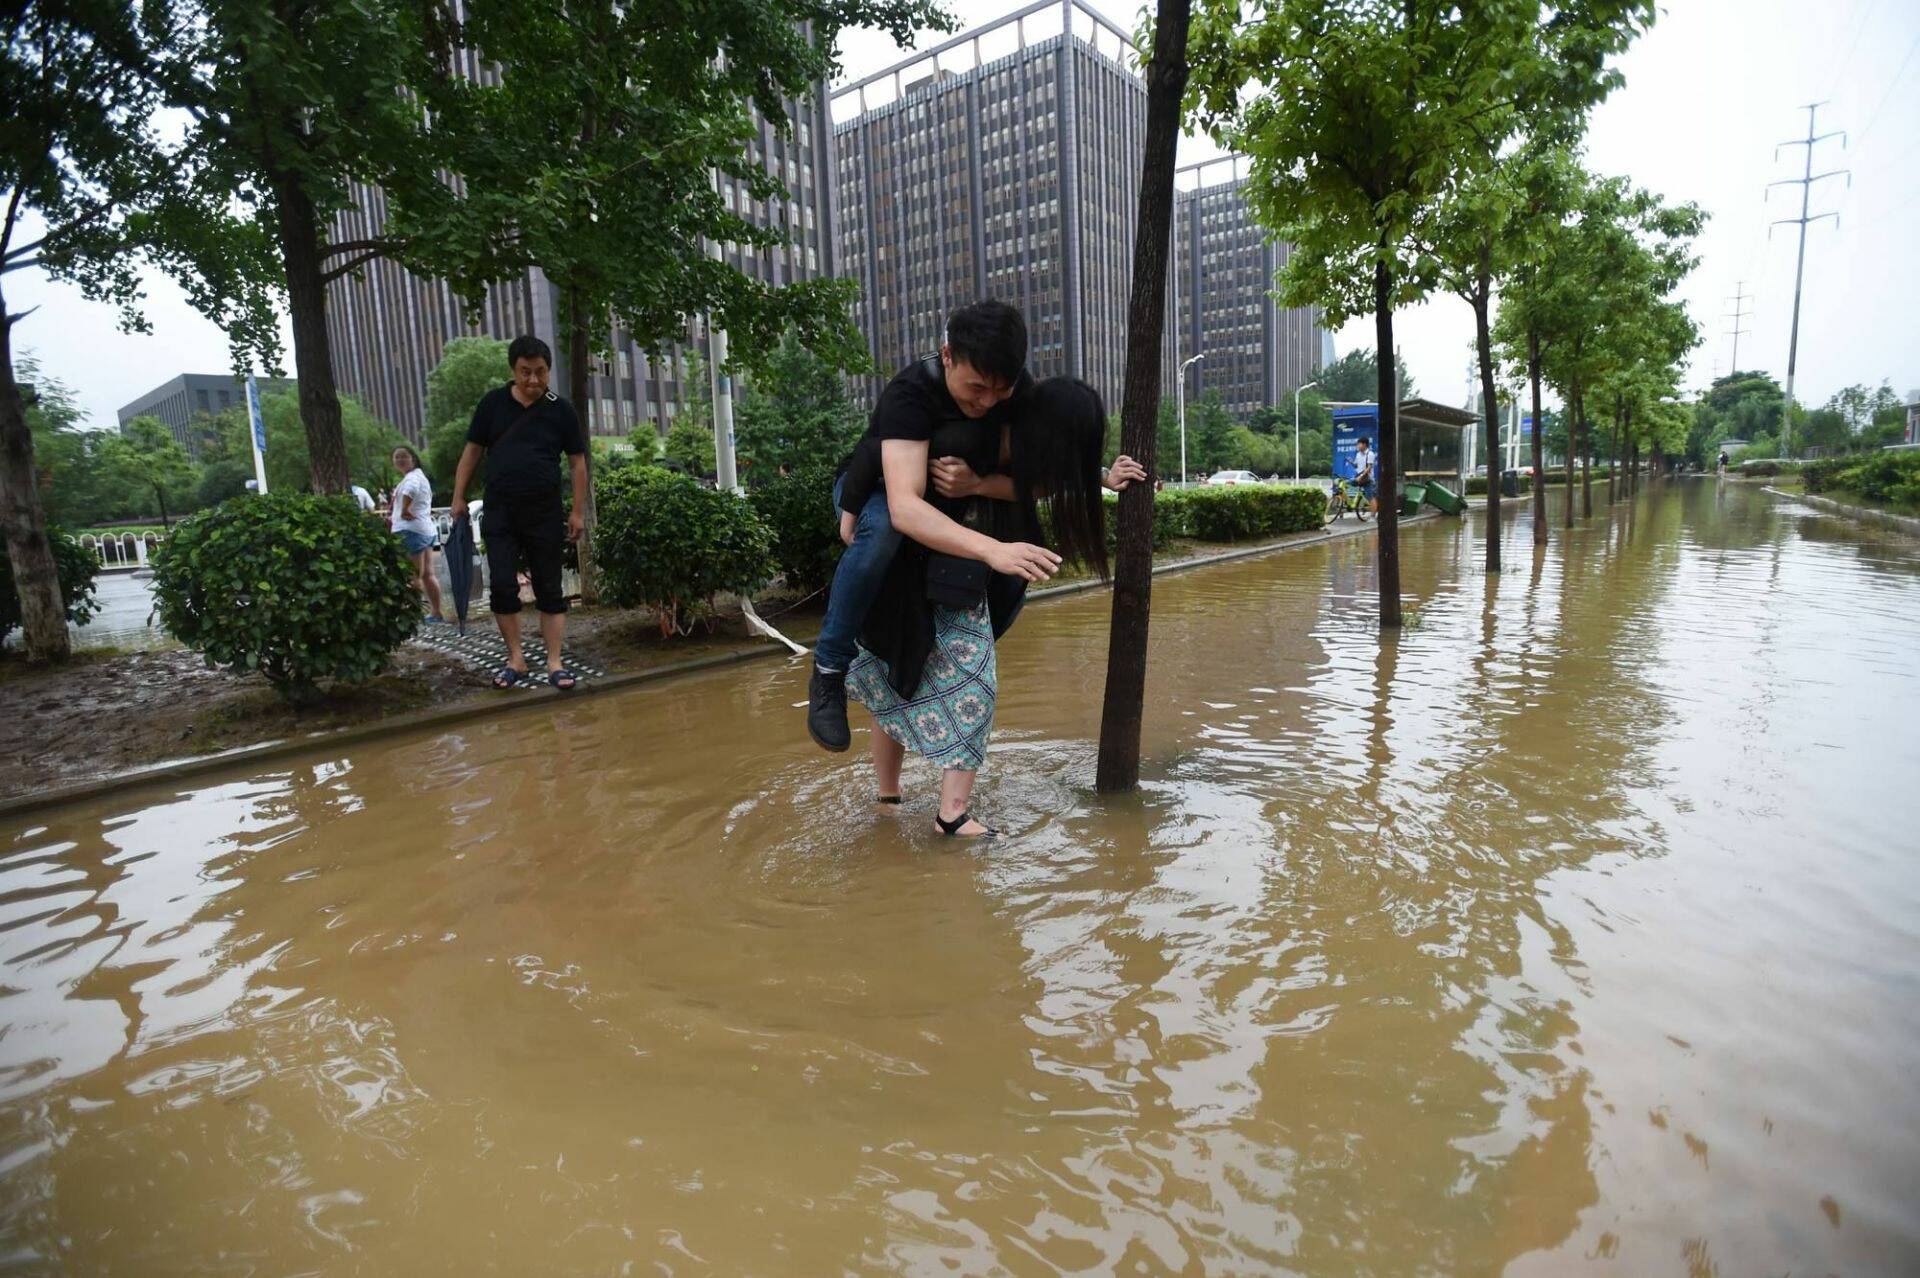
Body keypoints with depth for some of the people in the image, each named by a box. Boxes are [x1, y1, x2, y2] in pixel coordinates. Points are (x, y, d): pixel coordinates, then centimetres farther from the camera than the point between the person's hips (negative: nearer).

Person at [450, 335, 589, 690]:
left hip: (545, 515, -1)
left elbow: (577, 462, 3)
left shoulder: (560, 410, 0)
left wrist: (577, 512, -1)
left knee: (549, 589, 3)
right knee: (502, 587, -1)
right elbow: (472, 451, 10)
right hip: (499, 514, 1)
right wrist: (458, 497, 5)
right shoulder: (492, 403, 4)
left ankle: (555, 662, 7)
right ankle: (515, 658, 12)